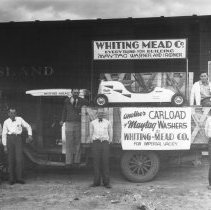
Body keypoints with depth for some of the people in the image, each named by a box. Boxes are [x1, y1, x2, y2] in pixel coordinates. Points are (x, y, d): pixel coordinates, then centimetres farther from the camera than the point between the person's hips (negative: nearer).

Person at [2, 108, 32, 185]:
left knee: (19, 159, -9)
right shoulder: (6, 122, 4)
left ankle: (19, 178, -3)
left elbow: (28, 126, 12)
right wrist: (5, 146, 2)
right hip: (10, 139, 0)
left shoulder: (19, 119, 4)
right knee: (11, 159, 0)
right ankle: (12, 178, 7)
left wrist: (30, 135, -3)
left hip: (18, 139, 0)